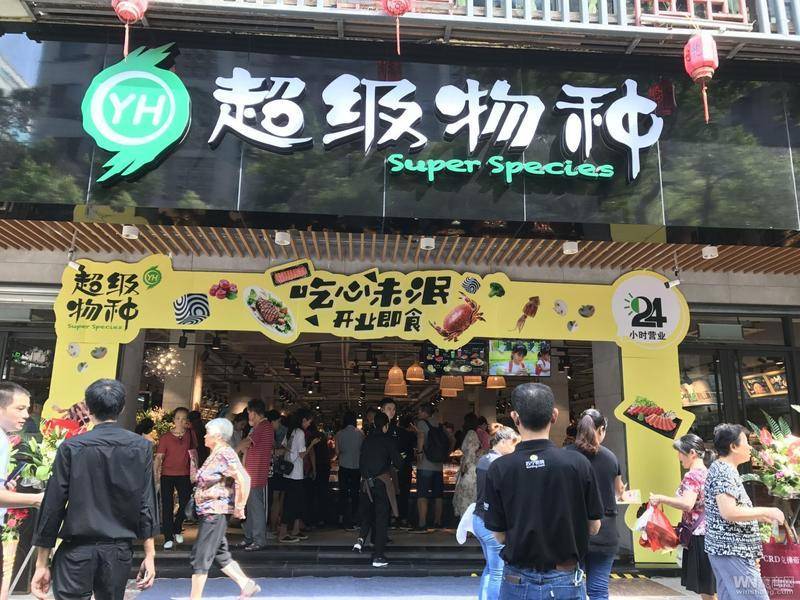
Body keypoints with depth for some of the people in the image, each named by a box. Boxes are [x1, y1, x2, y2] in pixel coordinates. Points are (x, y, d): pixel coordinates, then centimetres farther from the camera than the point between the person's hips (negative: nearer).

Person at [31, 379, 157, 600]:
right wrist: (150, 555, 2)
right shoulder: (142, 447, -3)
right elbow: (147, 504, -4)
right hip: (120, 550, 2)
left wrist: (42, 563, 3)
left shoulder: (71, 447, -6)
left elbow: (53, 505, -5)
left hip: (77, 549, -2)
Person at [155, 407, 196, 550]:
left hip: (184, 475, 2)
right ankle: (168, 538, 6)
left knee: (186, 504, 6)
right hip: (167, 475, -2)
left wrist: (195, 470, 8)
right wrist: (156, 474, -19)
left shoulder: (189, 436, 0)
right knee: (167, 506, -2)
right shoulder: (165, 437, -7)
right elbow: (159, 457, -9)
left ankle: (177, 530, 32)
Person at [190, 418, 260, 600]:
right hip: (209, 512, 10)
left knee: (200, 557, -3)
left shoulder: (225, 454, -17)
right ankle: (247, 584, 22)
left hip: (215, 512, -10)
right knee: (220, 554, 16)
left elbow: (244, 479, -27)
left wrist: (239, 507, -21)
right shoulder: (216, 454, 13)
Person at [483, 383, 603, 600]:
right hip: (566, 581, 0)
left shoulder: (499, 469, -14)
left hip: (518, 582, 0)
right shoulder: (578, 463, -13)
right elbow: (593, 527, -3)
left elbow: (500, 535, -6)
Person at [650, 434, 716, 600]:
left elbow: (687, 504, -28)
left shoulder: (692, 475, -15)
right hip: (709, 532, 9)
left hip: (698, 535, -9)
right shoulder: (707, 473, 12)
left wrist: (661, 498, -18)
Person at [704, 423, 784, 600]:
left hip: (728, 549, 10)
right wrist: (766, 511, -17)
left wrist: (762, 516, 21)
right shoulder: (723, 472, -17)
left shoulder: (723, 469, 15)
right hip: (732, 550, -10)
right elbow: (729, 512, -27)